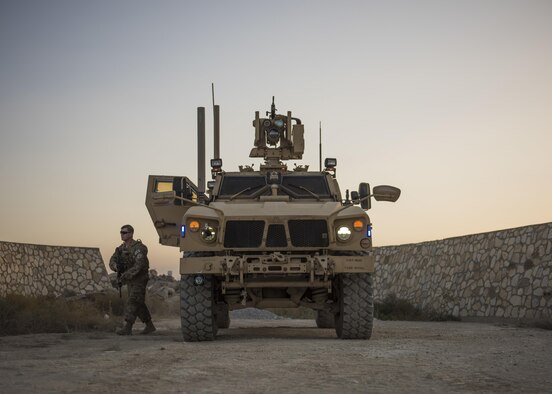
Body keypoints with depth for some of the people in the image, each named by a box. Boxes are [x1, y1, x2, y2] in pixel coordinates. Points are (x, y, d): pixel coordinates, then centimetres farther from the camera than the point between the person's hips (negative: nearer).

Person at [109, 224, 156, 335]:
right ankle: (150, 326, 21)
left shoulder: (138, 248, -20)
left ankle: (127, 328, -20)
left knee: (132, 302, -16)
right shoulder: (122, 248, 6)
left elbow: (139, 265, -32)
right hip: (130, 281, 9)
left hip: (139, 279, -9)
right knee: (139, 304, 12)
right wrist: (116, 267, -25)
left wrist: (126, 275, -37)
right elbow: (112, 261, -1)